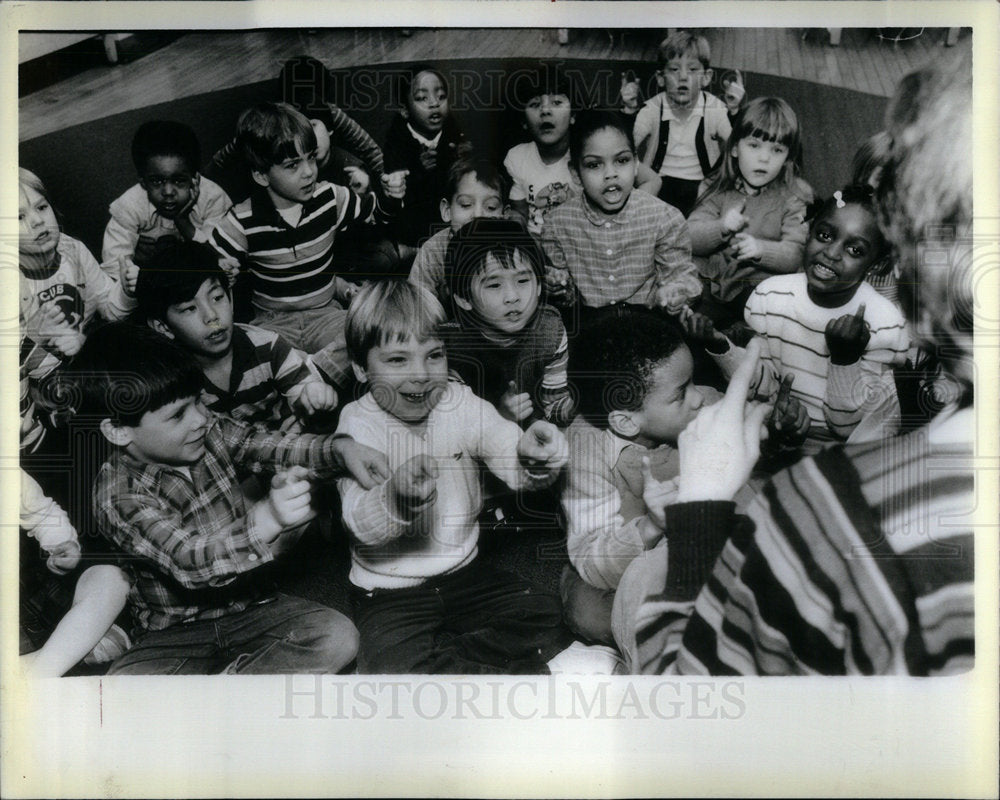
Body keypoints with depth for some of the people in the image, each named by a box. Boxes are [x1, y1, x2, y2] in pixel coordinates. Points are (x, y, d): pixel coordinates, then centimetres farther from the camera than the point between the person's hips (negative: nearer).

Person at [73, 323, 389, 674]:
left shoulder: (209, 432, -2)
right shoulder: (118, 496, -20)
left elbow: (276, 445, 1)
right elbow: (188, 561, -33)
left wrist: (342, 448, -20)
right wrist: (268, 518, -49)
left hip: (250, 608, 5)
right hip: (174, 636, -4)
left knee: (338, 637, -22)